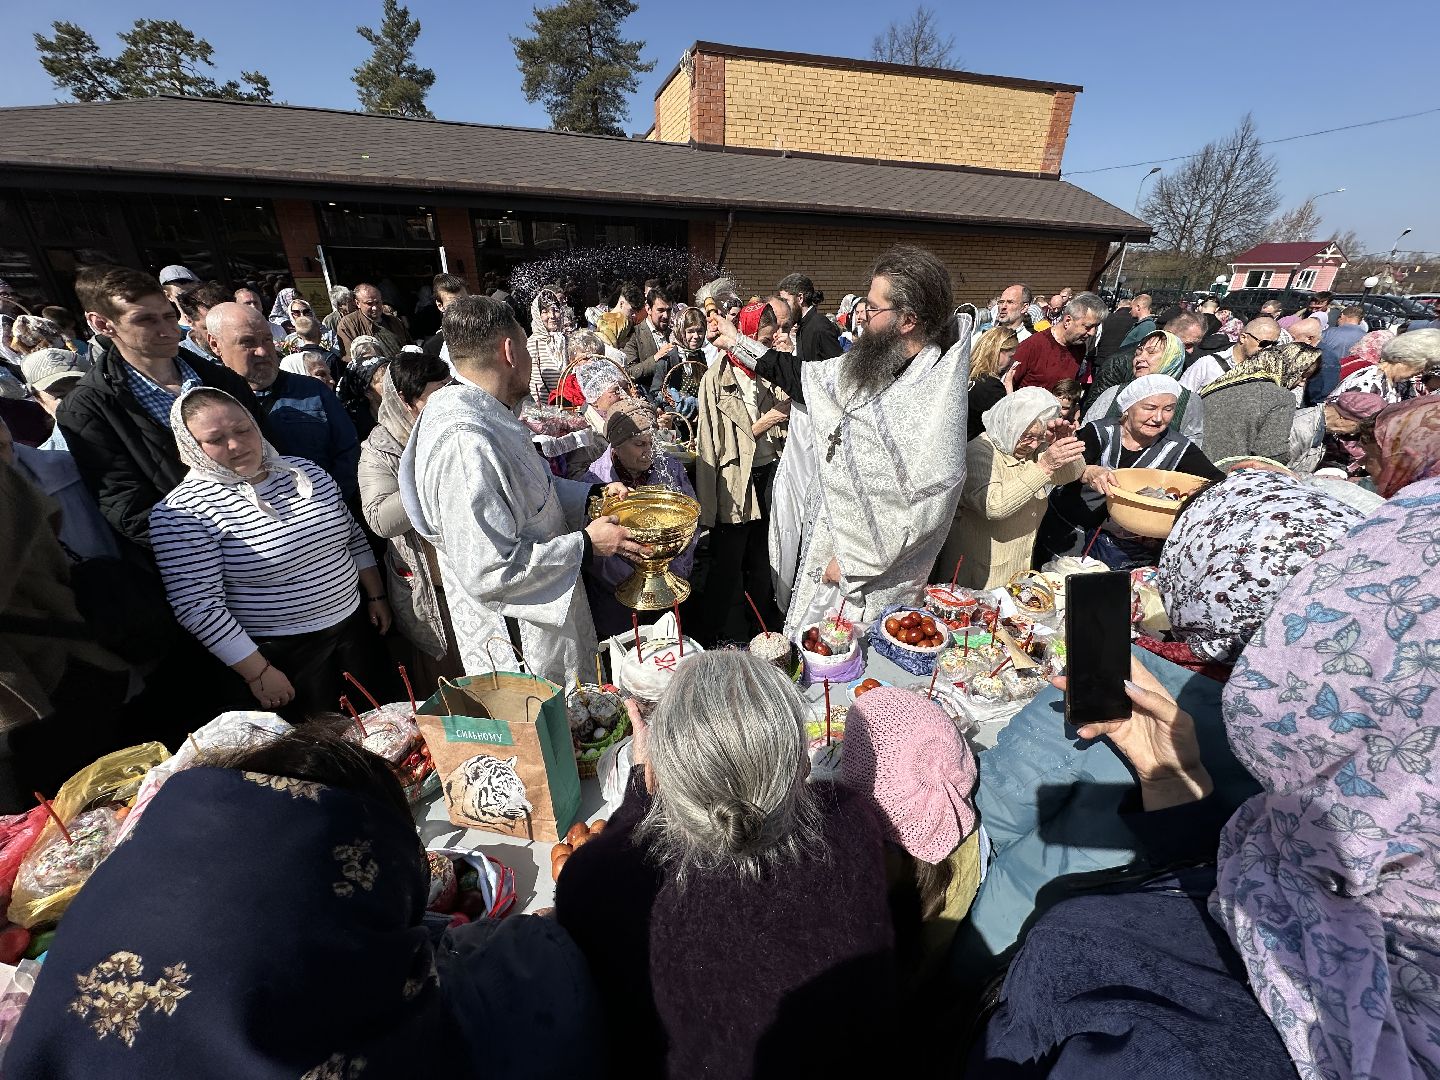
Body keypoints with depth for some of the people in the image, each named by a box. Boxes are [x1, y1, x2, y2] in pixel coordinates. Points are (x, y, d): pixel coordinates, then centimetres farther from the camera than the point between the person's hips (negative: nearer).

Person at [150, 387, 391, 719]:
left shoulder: (305, 471, 3)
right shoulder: (184, 510, -14)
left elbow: (353, 536, 11)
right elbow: (200, 606, -17)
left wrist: (376, 595, 9)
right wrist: (257, 673, -17)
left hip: (355, 627, 5)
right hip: (280, 658, -5)